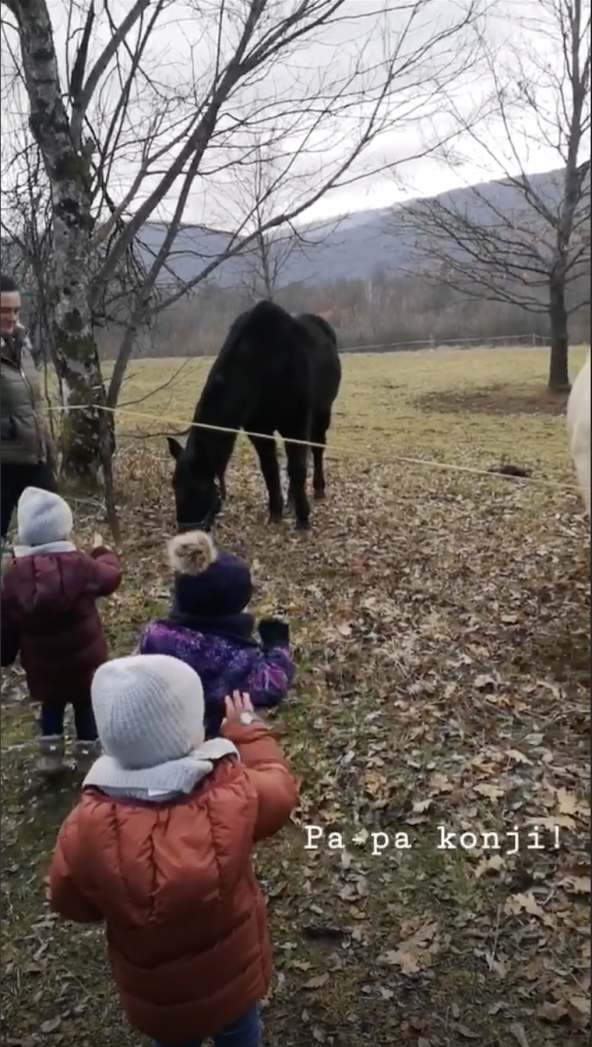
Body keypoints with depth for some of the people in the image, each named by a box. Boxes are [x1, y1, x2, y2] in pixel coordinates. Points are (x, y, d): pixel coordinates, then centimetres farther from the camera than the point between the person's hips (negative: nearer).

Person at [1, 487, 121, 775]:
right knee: (86, 705, 19)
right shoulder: (79, 565, -19)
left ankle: (50, 756, 33)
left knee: (51, 705, 25)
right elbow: (111, 576, 1)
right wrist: (102, 552, 21)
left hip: (40, 663, 2)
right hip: (83, 658, -2)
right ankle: (88, 756, 30)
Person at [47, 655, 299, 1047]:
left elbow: (73, 905, -12)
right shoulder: (235, 795, -35)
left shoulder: (86, 828, -33)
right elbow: (280, 787, -11)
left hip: (154, 996, 1)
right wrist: (247, 730, 3)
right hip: (233, 976, 0)